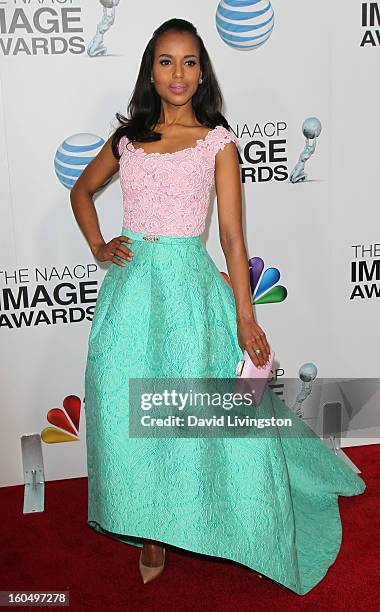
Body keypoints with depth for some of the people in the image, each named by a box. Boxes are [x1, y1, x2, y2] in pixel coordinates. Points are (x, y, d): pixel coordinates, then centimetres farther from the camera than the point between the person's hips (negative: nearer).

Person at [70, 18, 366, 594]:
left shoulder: (217, 141, 0)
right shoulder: (128, 137, 9)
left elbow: (232, 234, -4)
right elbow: (82, 189, 25)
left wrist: (245, 316, -8)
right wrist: (98, 247, 9)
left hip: (189, 286, -3)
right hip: (131, 286, 3)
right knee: (128, 409, 7)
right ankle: (150, 532, 28)